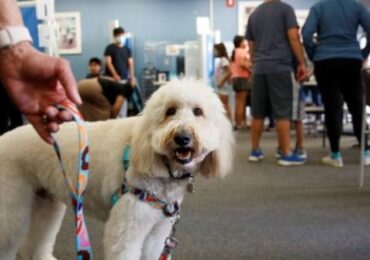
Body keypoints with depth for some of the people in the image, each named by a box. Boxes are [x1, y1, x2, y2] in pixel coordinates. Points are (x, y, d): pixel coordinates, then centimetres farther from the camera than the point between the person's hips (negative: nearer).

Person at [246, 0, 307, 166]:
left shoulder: (253, 14, 17)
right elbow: (294, 38, -7)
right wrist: (302, 63, -3)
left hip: (259, 69, 5)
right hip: (280, 67, -5)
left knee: (258, 113, 9)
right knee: (282, 112, -4)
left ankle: (255, 151, 13)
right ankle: (286, 154, -3)